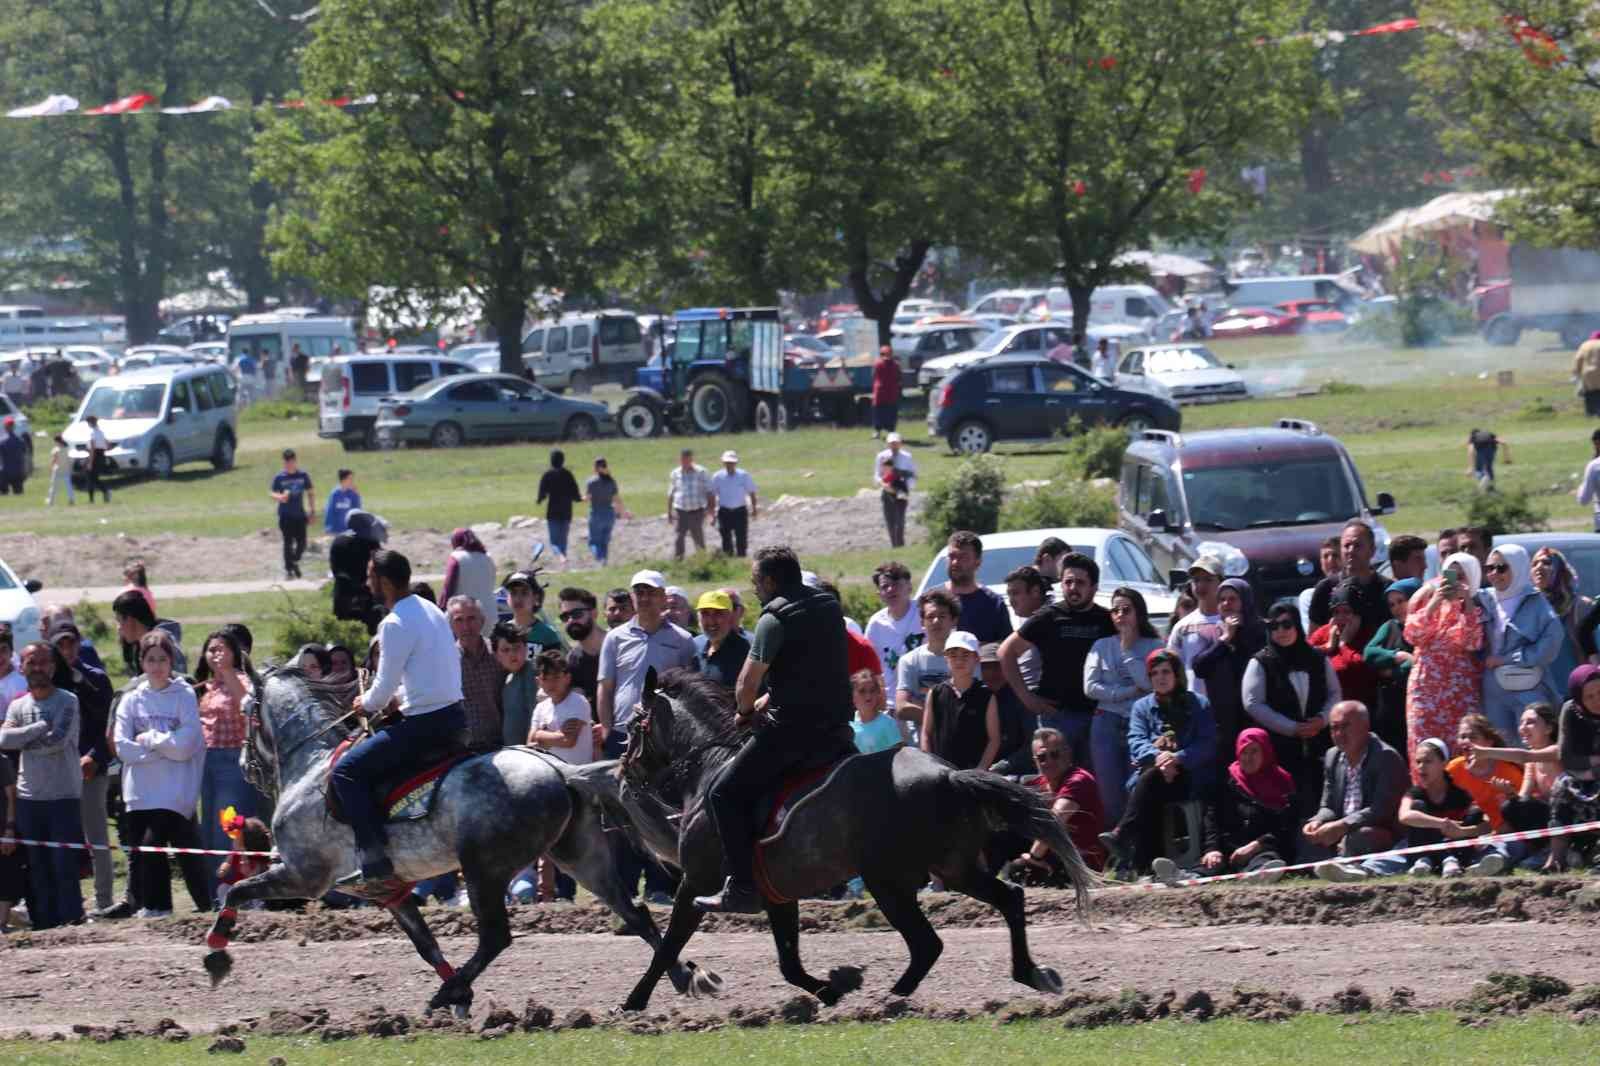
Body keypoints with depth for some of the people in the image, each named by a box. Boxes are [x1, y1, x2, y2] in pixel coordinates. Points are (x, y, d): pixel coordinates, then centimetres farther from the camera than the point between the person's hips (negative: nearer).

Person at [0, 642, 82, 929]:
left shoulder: (67, 701, -2)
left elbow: (58, 740, -16)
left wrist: (23, 741, -5)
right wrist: (42, 727, -10)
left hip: (64, 797, -4)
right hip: (29, 798, 4)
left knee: (65, 865, -6)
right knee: (36, 867, 5)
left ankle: (71, 921, -2)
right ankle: (43, 924, 10)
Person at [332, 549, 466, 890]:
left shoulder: (396, 624, -15)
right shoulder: (432, 611, 14)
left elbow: (384, 687, -14)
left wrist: (366, 705, 7)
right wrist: (396, 699, 20)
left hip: (425, 723, -10)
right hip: (454, 717, 10)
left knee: (347, 770, -7)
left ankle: (375, 862, -15)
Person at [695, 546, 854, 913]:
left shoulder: (775, 618, -11)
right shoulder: (831, 607, 14)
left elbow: (748, 683, -12)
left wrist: (746, 711, 10)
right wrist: (763, 703, 22)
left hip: (790, 731, -7)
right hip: (837, 728, 7)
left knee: (725, 794, -1)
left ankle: (743, 889, -8)